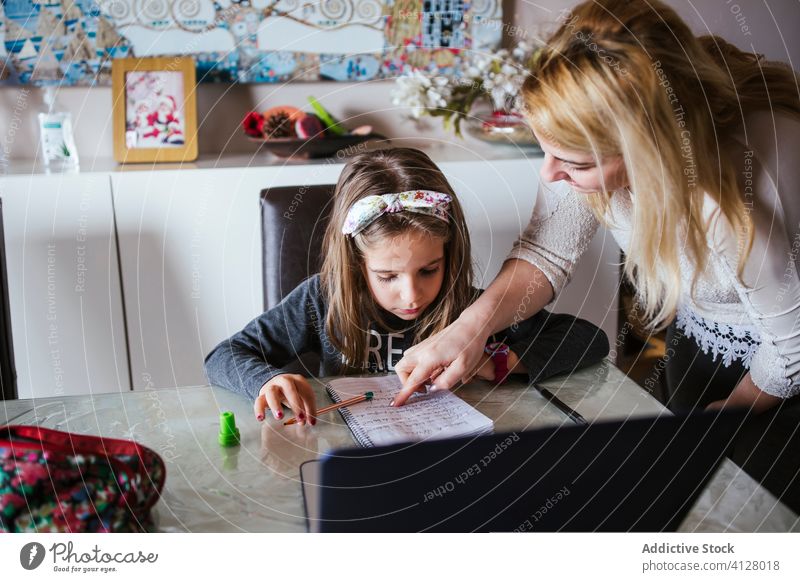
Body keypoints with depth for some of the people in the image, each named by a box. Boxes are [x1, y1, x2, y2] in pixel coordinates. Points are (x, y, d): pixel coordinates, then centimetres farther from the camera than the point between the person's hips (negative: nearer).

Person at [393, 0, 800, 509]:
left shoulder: (748, 195, -43)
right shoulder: (594, 132, -28)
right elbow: (549, 248, -15)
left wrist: (728, 411, -6)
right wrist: (473, 324, -31)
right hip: (698, 329, 5)